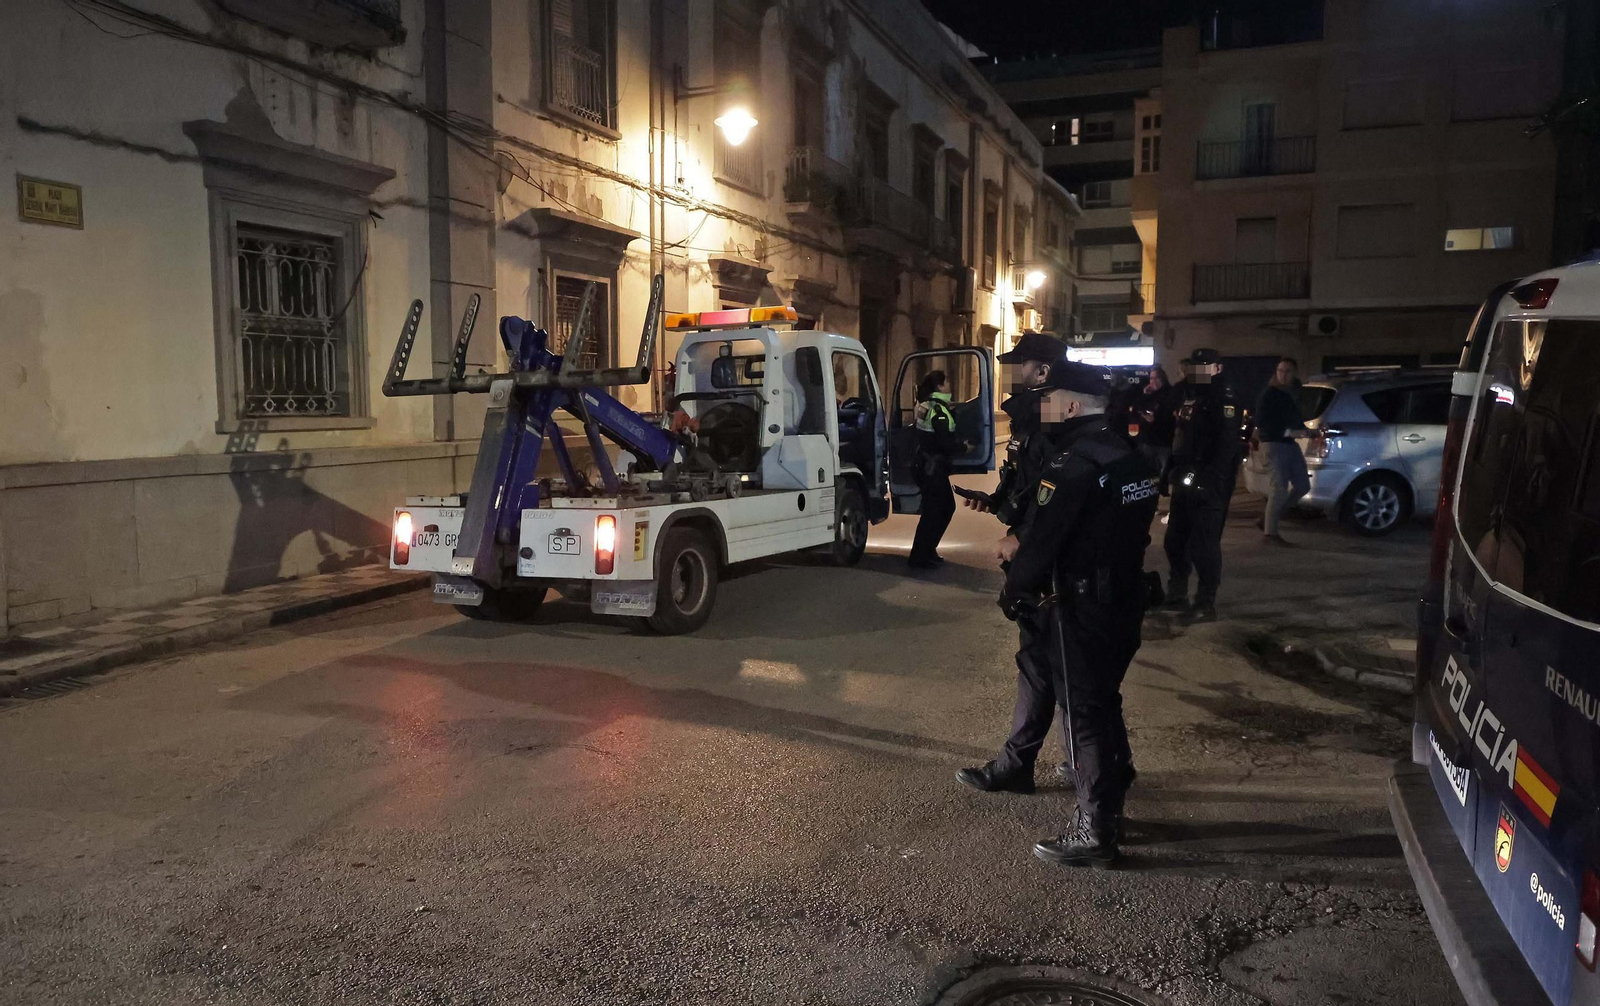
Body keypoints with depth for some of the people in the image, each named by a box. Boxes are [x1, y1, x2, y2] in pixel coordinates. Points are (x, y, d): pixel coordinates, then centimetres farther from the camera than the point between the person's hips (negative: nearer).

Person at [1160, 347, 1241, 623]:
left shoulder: (1223, 398, -10)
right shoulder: (1186, 394, 16)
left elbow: (1227, 443, -21)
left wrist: (1211, 479, -28)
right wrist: (1173, 472, 13)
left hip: (1209, 483, -9)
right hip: (1186, 480, 9)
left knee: (1203, 544, -7)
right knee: (1175, 541, 16)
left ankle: (1206, 604, 0)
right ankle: (1177, 595, 29)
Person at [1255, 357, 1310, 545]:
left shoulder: (1293, 394, 14)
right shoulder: (1268, 395, -10)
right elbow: (1261, 423, -17)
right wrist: (1286, 431, -23)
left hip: (1290, 443, 8)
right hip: (1273, 444, -8)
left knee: (1302, 485, 9)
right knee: (1280, 489, -11)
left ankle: (1272, 515, 21)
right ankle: (1270, 533, -5)